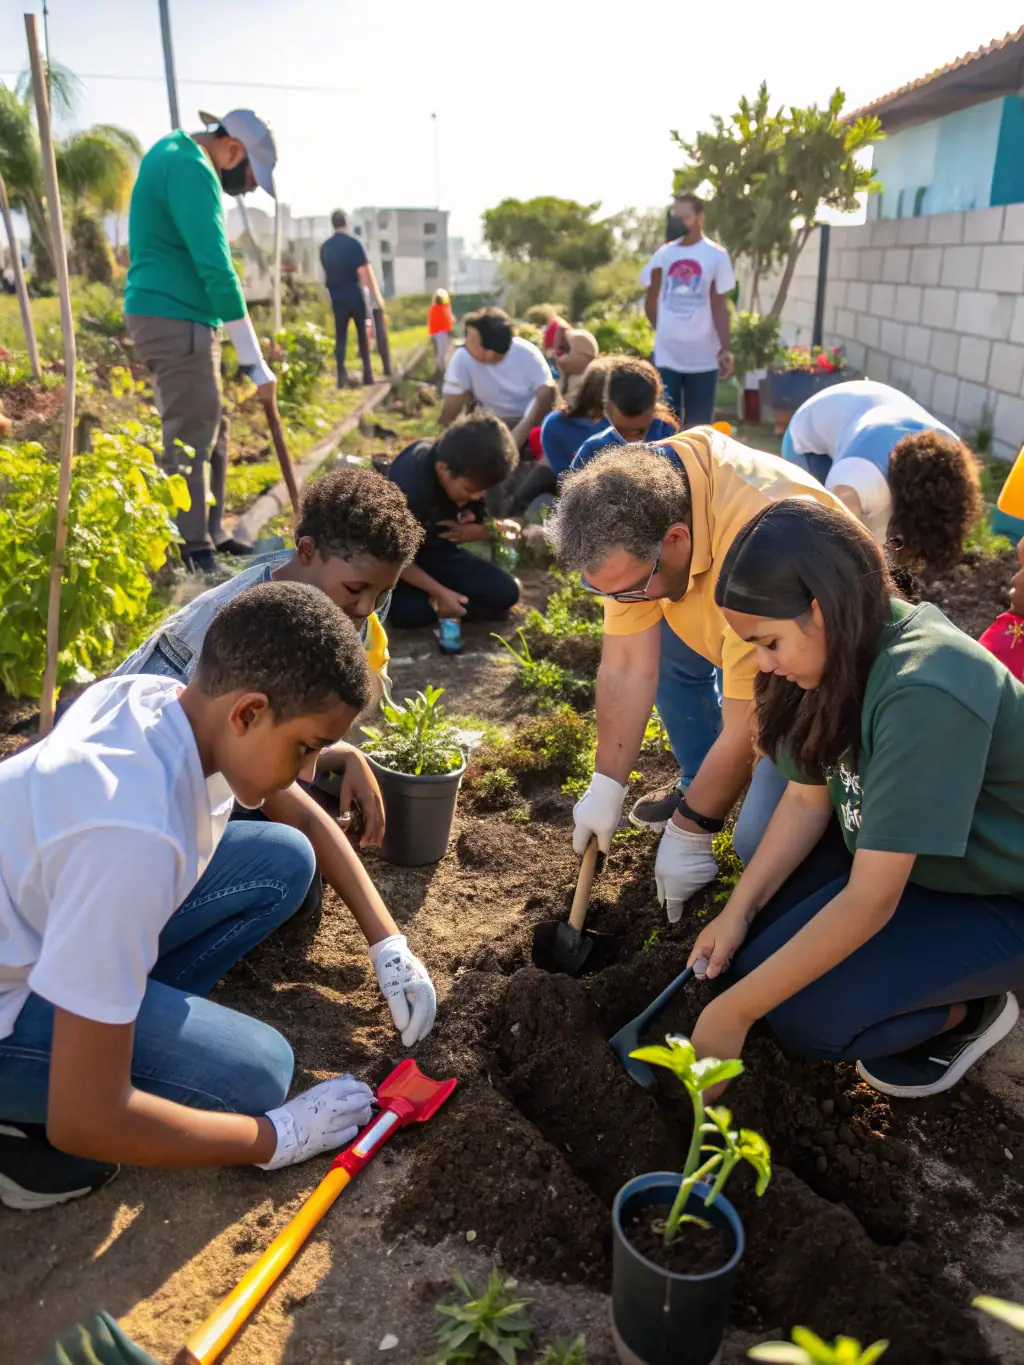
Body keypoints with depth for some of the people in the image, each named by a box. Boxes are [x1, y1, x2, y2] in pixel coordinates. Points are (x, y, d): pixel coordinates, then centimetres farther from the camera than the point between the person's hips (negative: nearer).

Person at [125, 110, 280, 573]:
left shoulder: (175, 153, 18)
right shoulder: (191, 168, -15)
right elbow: (217, 270, -21)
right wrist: (255, 362, -21)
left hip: (176, 317, 10)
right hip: (173, 320, -10)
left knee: (209, 430, 15)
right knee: (190, 439, -9)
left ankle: (209, 534, 23)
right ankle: (191, 555, -5)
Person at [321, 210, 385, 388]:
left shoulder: (325, 247, 5)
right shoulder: (354, 243, -9)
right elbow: (367, 271, -12)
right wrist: (376, 295, -7)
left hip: (337, 298, 3)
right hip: (356, 295, -3)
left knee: (340, 336, 4)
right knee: (363, 334, 8)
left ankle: (341, 374, -7)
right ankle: (367, 373, 7)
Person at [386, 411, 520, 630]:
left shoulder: (471, 475, -13)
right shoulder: (408, 490, -33)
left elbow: (486, 525, 4)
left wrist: (475, 531, -20)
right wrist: (439, 593, -25)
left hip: (437, 550, 5)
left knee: (505, 593, -13)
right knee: (409, 612, -34)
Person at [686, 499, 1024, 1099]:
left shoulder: (923, 694, -37)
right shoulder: (847, 649, -11)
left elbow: (870, 901, -34)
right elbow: (808, 797, -2)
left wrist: (734, 1012, -27)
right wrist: (739, 910, -11)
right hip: (898, 850, 8)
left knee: (805, 1015, -18)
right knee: (756, 949, -1)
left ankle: (972, 1008, 7)